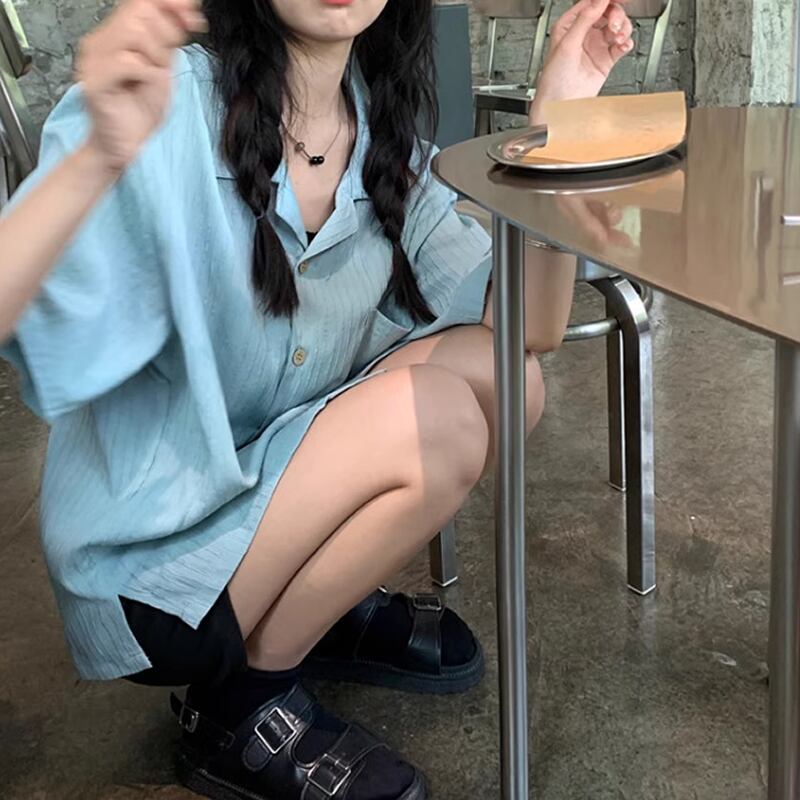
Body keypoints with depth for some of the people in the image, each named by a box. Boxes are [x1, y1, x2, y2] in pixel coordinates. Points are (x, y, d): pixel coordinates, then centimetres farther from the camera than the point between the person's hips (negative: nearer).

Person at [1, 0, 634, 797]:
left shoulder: (382, 131, -2)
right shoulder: (159, 108, -22)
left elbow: (527, 330, -5)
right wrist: (102, 157, -49)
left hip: (277, 494, 7)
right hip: (147, 560, -6)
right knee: (437, 417, -23)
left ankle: (328, 606, 9)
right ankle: (241, 702, -4)